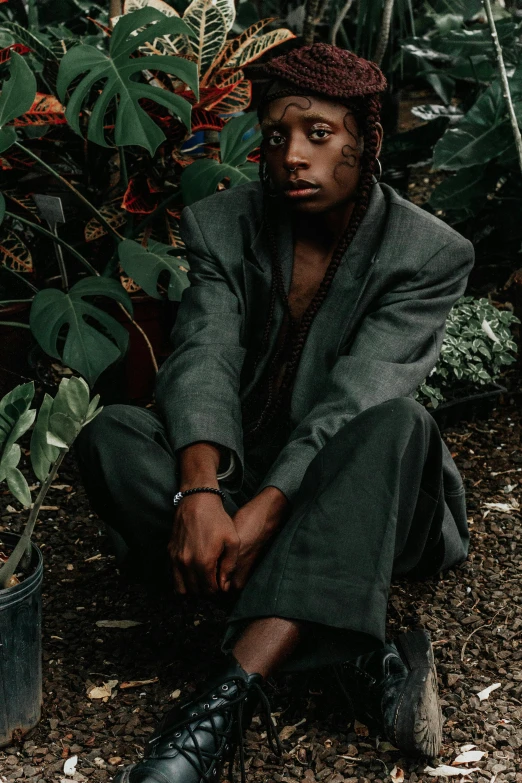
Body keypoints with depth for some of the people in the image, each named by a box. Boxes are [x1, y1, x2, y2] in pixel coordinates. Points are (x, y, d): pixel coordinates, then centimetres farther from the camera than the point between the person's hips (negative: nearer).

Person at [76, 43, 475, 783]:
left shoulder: (429, 255, -9)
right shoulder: (224, 226, -1)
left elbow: (355, 398, -22)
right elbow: (203, 363, -16)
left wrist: (264, 510, -35)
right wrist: (199, 491, -35)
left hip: (352, 503, -2)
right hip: (240, 473, 3)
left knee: (397, 422, -34)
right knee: (109, 436, -24)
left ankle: (230, 694, -45)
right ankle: (363, 659, -33)